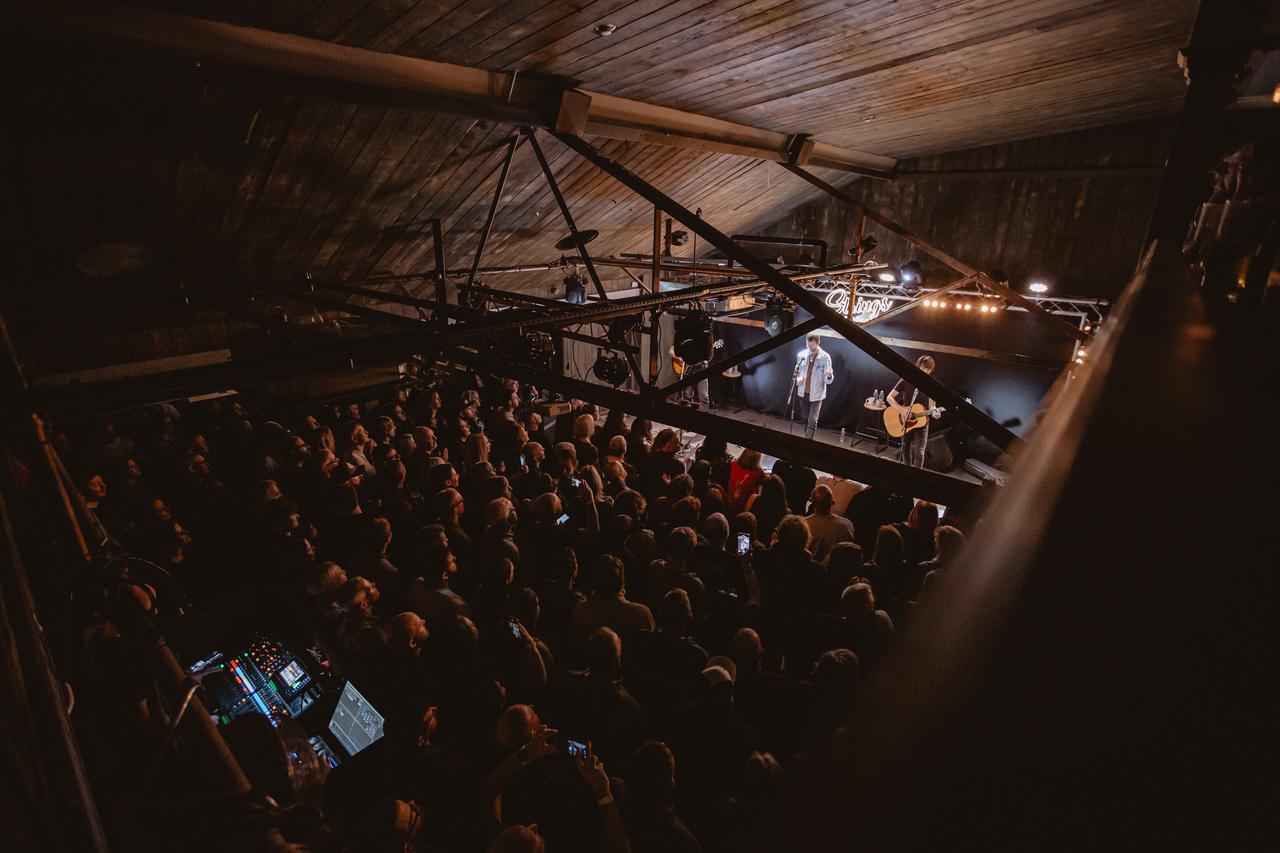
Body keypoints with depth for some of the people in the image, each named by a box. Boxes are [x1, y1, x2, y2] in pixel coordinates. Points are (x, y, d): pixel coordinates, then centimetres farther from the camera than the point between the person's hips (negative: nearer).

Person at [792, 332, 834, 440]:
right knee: (805, 419, 17)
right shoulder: (802, 354, -4)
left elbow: (827, 380, -14)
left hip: (816, 394, -4)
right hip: (803, 392, 4)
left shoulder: (825, 357, -14)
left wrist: (829, 376, -38)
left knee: (812, 421, -10)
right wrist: (797, 378, -11)